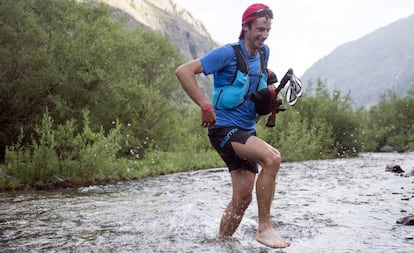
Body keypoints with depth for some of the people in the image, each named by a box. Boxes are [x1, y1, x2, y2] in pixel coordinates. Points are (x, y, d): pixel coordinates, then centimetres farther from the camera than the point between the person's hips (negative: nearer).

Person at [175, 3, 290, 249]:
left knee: (243, 197, 5)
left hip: (247, 132, 8)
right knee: (272, 158, -29)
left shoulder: (264, 52, 9)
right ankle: (264, 227, -19)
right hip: (224, 129, -8)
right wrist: (206, 106, -24)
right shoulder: (228, 53, -13)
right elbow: (184, 71, -18)